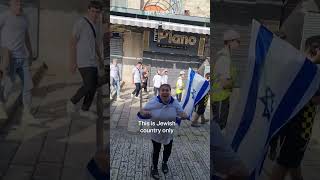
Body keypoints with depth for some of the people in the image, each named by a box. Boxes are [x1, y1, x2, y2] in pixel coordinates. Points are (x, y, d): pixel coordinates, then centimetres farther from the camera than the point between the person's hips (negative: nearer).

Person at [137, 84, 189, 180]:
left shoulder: (175, 103, -15)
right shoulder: (153, 102, -21)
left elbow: (182, 114, -9)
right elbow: (142, 111, -14)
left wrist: (184, 115, -33)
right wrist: (144, 113, -38)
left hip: (169, 133, 3)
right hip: (156, 132, -2)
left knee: (168, 150, 22)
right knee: (156, 150, 15)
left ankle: (164, 163, 54)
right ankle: (154, 168, 42)